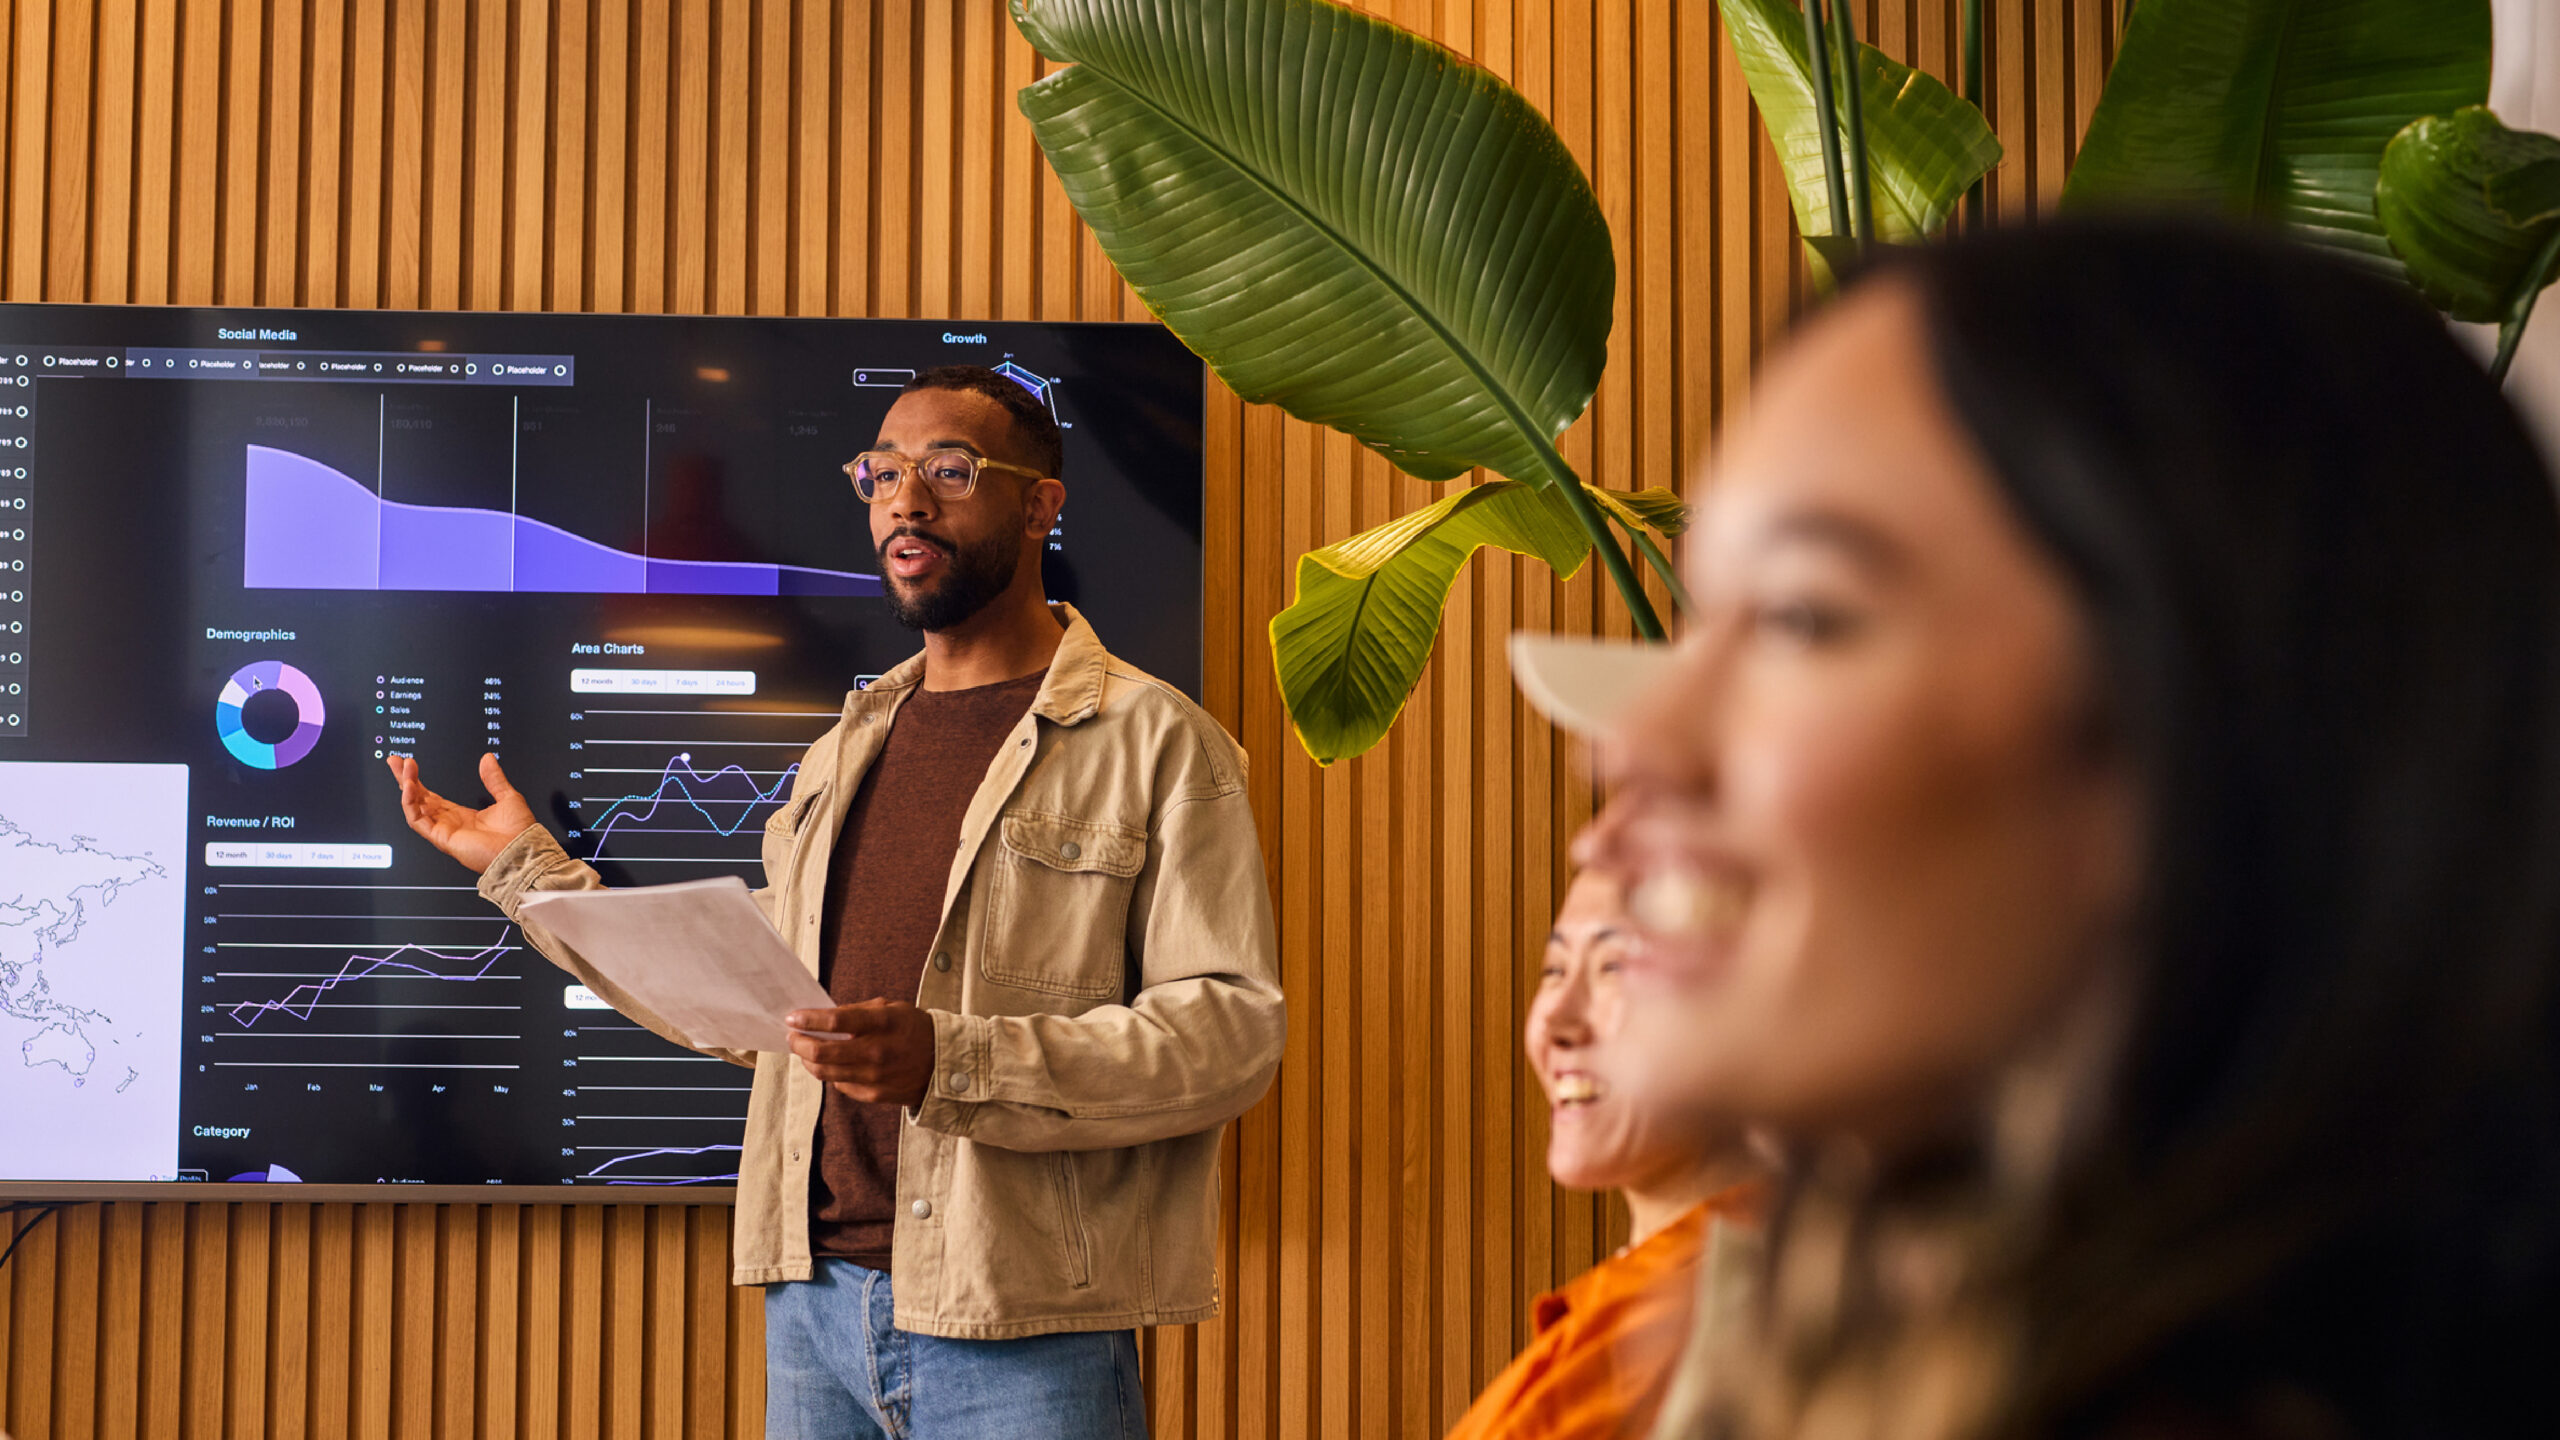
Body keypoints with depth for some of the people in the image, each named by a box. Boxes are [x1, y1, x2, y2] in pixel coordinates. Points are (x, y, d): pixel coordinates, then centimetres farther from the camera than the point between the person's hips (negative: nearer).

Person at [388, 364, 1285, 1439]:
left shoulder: (1155, 743, -4)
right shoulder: (848, 748, 17)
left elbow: (1234, 1025, -14)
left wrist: (953, 1062, -23)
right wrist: (527, 870, 19)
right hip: (814, 1306, 6)